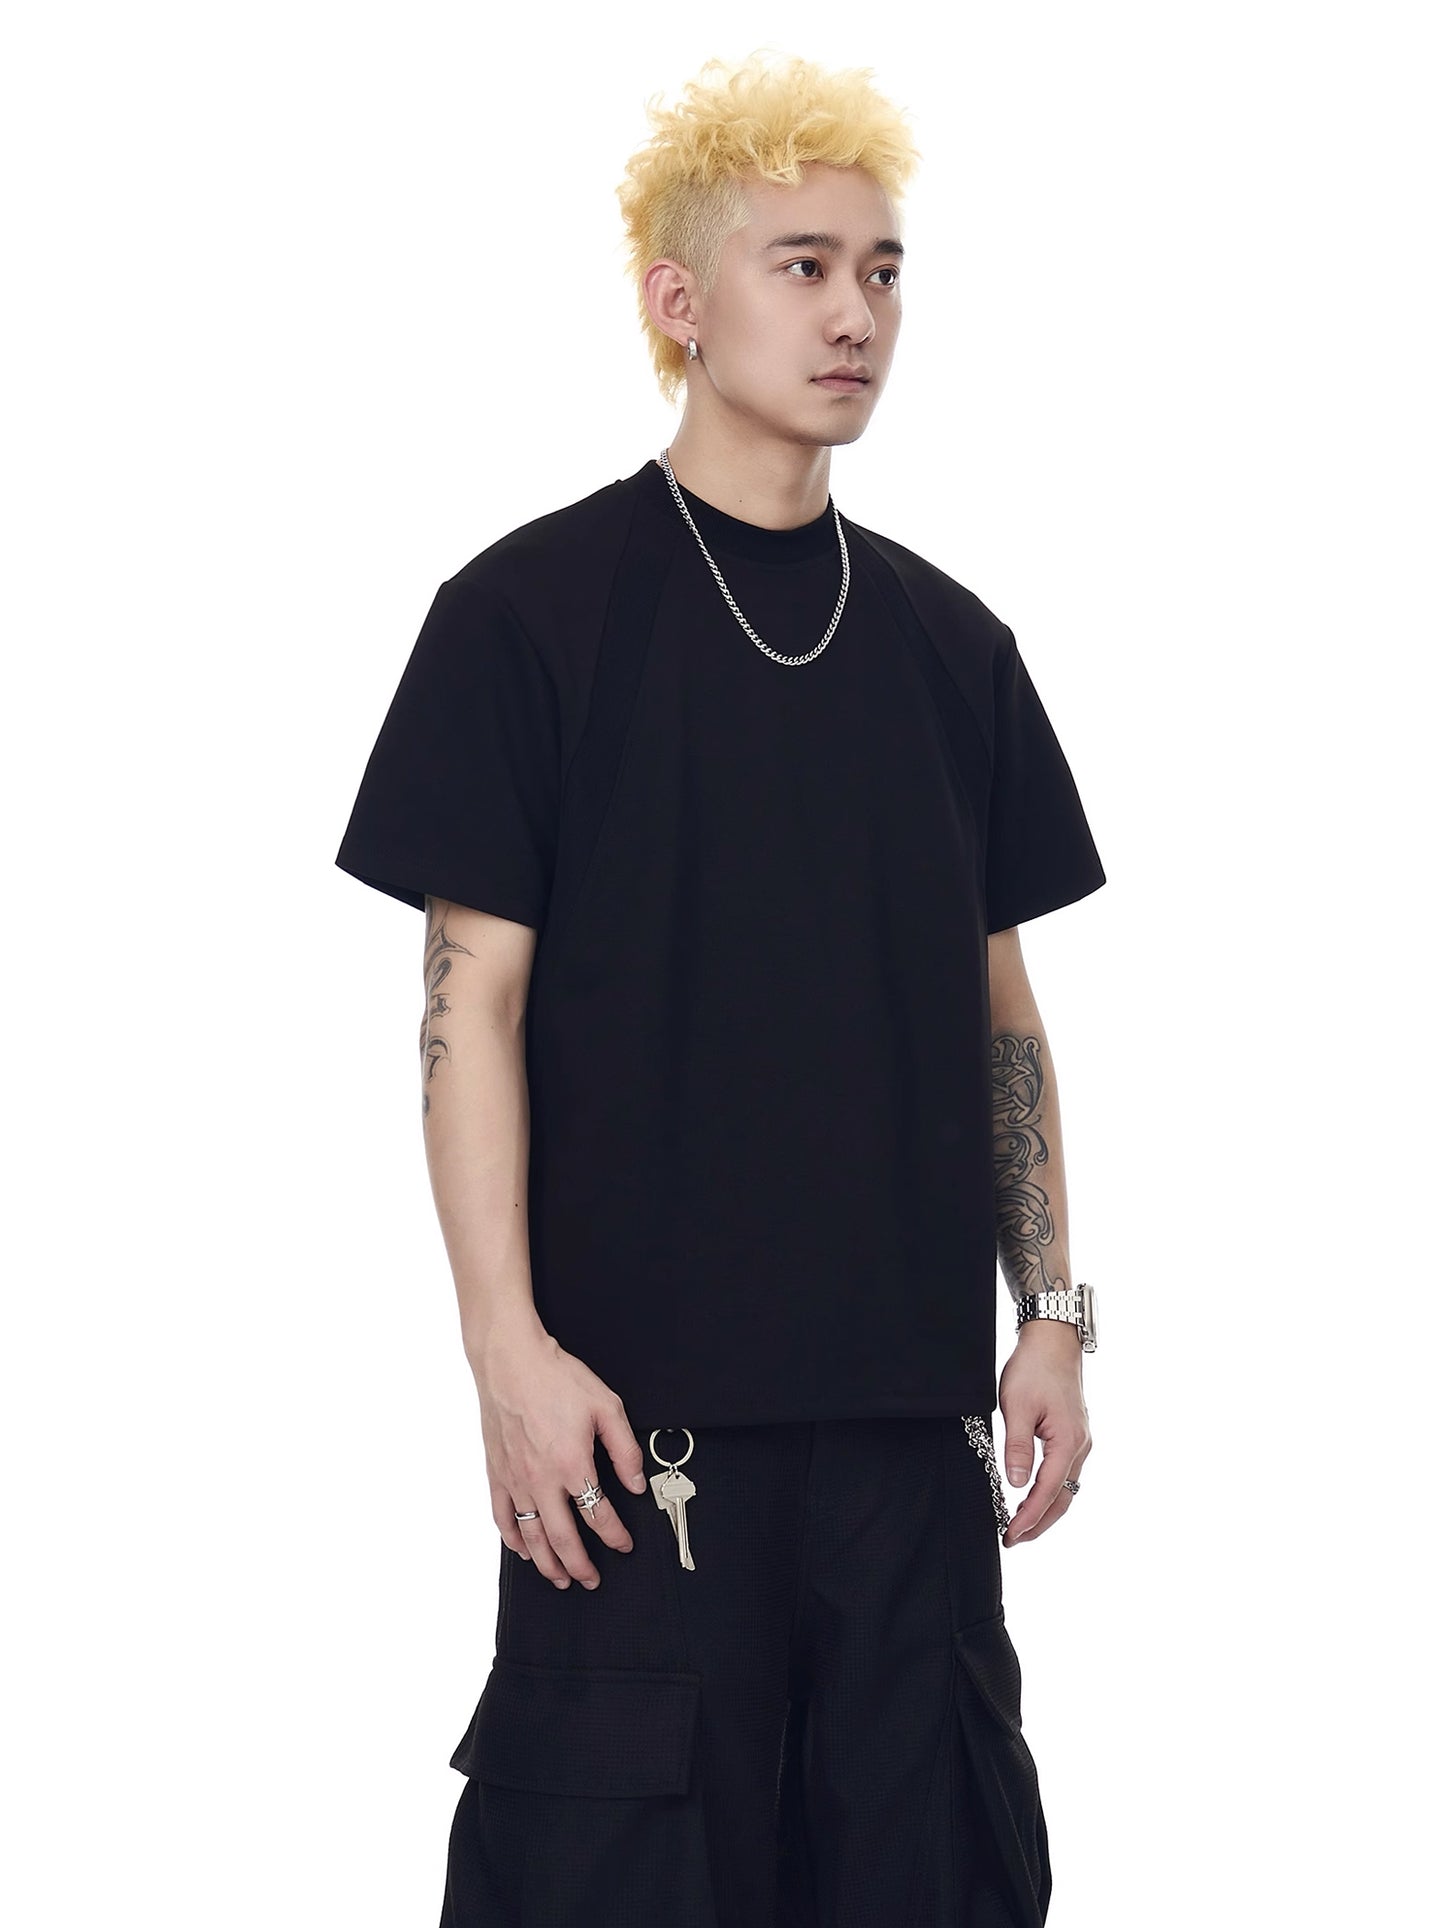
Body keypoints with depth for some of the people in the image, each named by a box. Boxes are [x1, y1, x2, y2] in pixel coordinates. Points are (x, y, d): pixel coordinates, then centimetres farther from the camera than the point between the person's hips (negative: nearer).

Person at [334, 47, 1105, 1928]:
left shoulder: (946, 639, 12)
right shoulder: (534, 610, -2)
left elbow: (1001, 1007, 15)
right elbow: (472, 1004, -5)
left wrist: (1053, 1317, 8)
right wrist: (513, 1350, -12)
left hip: (912, 1401, 5)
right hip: (642, 1403, -4)